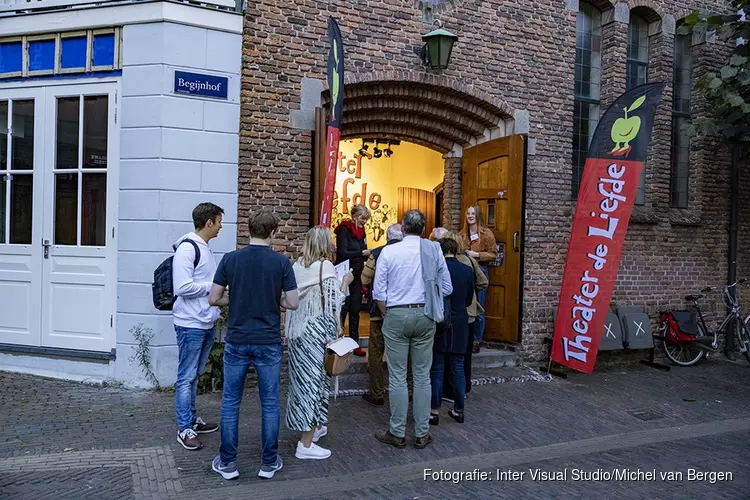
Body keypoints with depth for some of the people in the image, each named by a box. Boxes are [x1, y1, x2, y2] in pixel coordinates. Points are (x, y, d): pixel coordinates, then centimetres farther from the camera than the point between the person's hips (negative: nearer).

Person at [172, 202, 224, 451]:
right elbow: (182, 287, -23)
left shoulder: (205, 249, 12)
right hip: (191, 324, -9)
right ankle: (184, 429, 11)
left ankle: (192, 420, 30)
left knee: (195, 375, 18)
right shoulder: (187, 248, -16)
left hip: (207, 323, 9)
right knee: (187, 377, 1)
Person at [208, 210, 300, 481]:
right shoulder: (281, 262, -7)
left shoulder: (230, 259, -4)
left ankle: (227, 462, 20)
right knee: (270, 403, 10)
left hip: (236, 341, 1)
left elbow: (214, 299, -2)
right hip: (268, 342, -1)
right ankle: (269, 462, 19)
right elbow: (293, 303, -7)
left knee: (230, 402, 13)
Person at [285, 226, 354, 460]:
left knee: (303, 378, 17)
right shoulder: (326, 266, -13)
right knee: (315, 380, 1)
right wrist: (345, 283, -3)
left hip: (296, 330, 7)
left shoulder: (297, 265, 7)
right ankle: (306, 445, 6)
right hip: (315, 333, -7)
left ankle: (312, 427, 34)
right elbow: (333, 304, -15)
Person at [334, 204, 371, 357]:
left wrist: (369, 254, -4)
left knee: (355, 311, 9)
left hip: (356, 277, 7)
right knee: (342, 310, -3)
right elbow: (343, 253, -19)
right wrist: (362, 253, -23)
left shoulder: (361, 231, 12)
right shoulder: (344, 230, -10)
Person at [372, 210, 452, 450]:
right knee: (422, 376, 9)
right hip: (424, 315, 2)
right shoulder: (434, 250, -1)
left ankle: (397, 433, 14)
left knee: (397, 377, 5)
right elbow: (446, 288, 2)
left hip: (396, 315, -2)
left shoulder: (389, 251, -5)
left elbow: (379, 292, -3)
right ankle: (422, 433, 17)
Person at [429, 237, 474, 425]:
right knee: (458, 367, 11)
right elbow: (469, 300, 8)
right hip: (460, 325, 3)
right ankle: (459, 410, 19)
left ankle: (435, 411, 9)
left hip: (440, 323, -3)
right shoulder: (467, 270, -1)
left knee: (437, 368, 5)